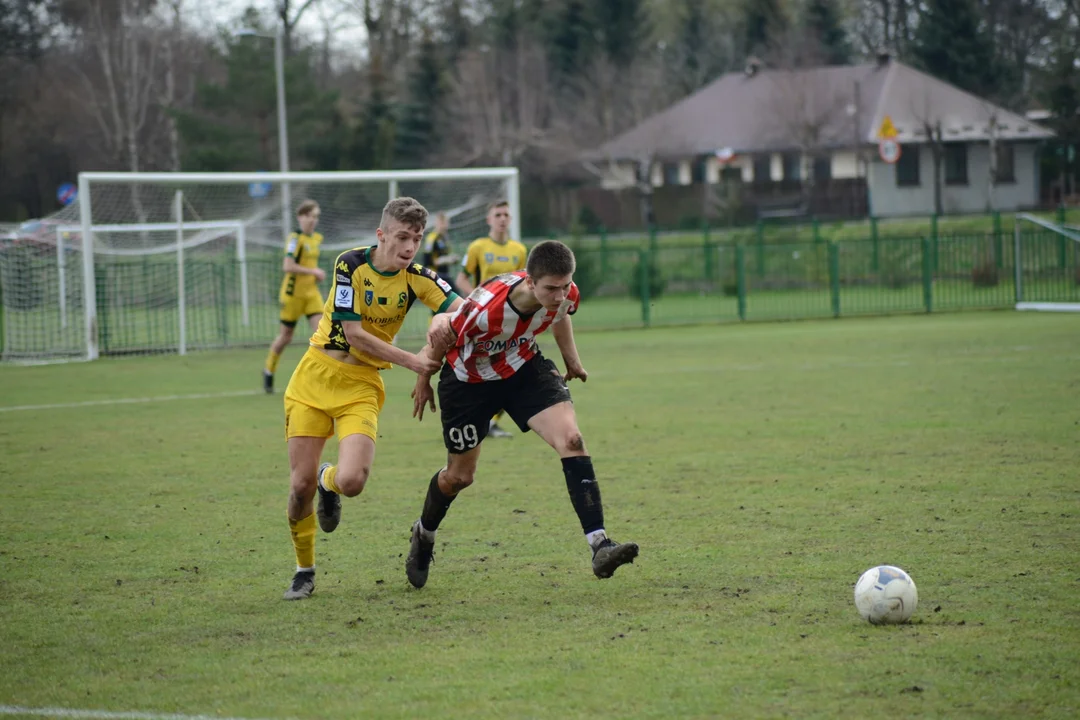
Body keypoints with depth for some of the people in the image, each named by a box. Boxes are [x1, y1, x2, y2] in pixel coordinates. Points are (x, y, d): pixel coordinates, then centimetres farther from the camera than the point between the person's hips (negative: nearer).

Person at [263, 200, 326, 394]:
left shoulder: (317, 238, 9)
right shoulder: (295, 238, -15)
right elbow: (288, 266, -24)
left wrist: (317, 274, 7)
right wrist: (313, 271, -21)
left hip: (312, 292, 6)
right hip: (293, 293, -6)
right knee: (285, 336, 6)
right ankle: (269, 370, 28)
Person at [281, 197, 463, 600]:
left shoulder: (416, 278, -5)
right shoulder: (351, 265, -12)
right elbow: (354, 333, -15)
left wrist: (445, 320, -34)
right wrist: (412, 362, -17)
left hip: (361, 386, 1)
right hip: (316, 376, -1)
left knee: (352, 481, -20)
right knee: (300, 485, -5)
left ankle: (328, 481, 20)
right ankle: (304, 569, 19)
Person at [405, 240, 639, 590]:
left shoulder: (565, 294, -24)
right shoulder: (484, 309, -40)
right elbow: (442, 339, -18)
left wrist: (572, 360, 17)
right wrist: (423, 381, -2)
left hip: (524, 368, 3)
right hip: (468, 380, -3)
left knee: (571, 439, -20)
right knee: (459, 476, 11)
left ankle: (599, 546, -24)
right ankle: (424, 535, 45)